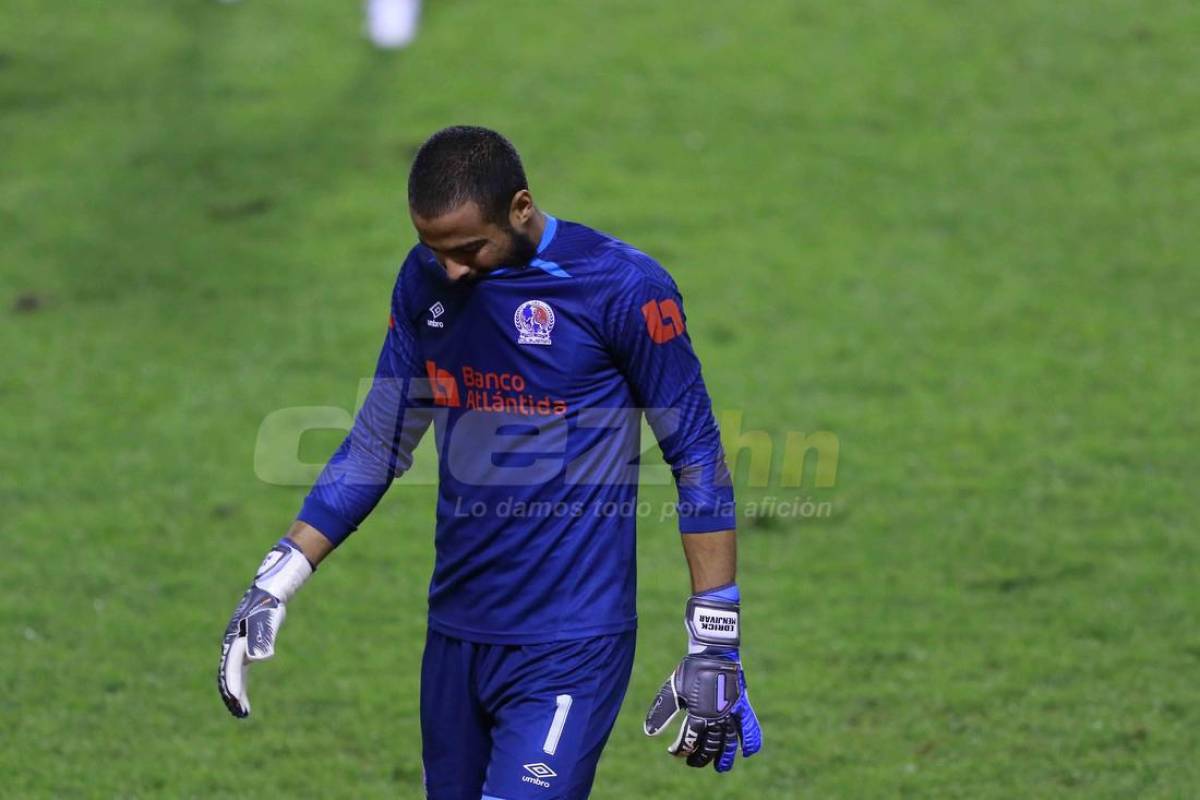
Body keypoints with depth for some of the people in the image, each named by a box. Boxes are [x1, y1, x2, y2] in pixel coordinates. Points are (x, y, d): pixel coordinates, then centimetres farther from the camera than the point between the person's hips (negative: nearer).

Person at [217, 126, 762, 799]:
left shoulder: (624, 286, -10)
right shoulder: (426, 281, 7)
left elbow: (698, 459, -7)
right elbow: (377, 446, 15)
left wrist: (716, 645, -9)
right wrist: (276, 584, 8)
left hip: (571, 644, -6)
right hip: (454, 636, 6)